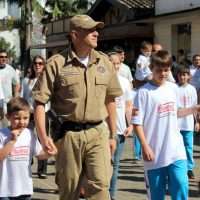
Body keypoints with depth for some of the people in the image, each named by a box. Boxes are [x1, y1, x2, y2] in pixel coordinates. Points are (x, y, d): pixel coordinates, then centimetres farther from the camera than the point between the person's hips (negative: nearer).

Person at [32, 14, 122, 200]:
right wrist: (43, 137, -12)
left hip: (97, 133, 2)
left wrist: (112, 134, 16)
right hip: (68, 134, -2)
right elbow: (40, 101, -5)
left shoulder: (104, 62, 7)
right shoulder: (57, 64, -6)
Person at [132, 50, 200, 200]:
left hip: (176, 150, 4)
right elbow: (137, 122, -9)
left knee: (181, 186, -5)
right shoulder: (144, 92, -8)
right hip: (155, 152, -4)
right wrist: (145, 146, -15)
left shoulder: (173, 88, 9)